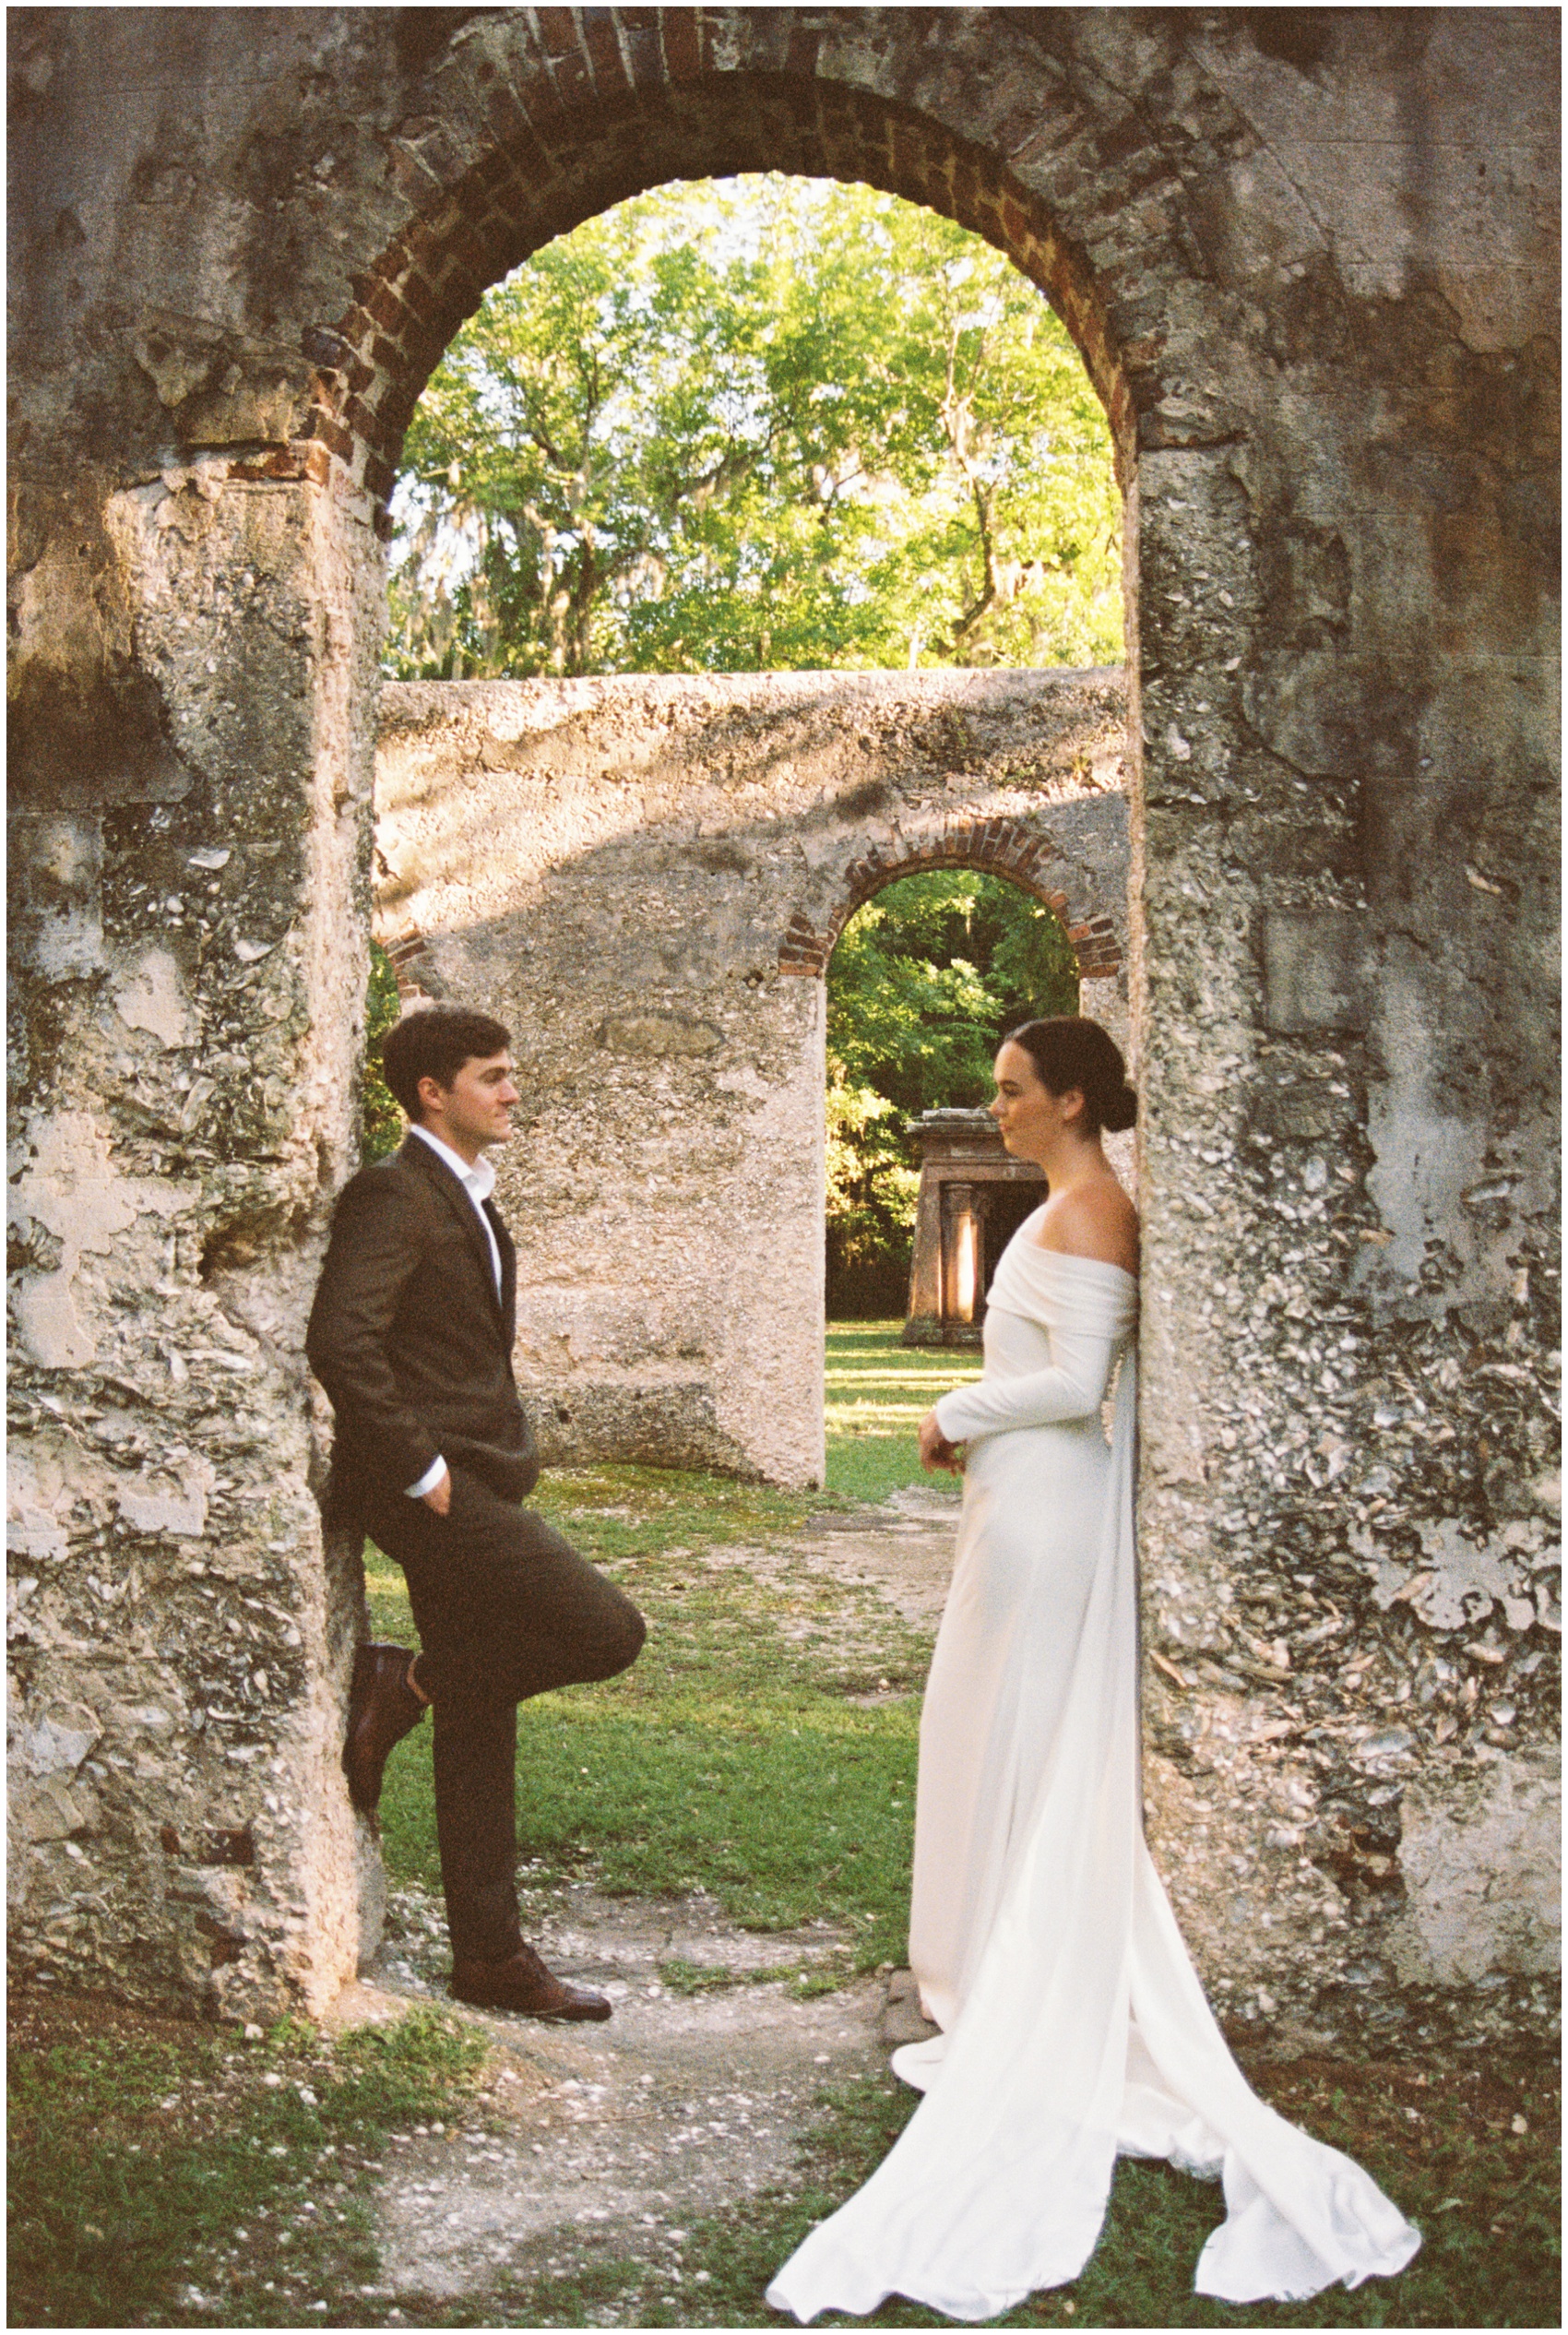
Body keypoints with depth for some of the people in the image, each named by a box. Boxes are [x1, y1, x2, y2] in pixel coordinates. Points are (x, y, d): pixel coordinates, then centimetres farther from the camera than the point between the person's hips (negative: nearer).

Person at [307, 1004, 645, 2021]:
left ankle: (492, 1956, 19)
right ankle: (405, 1685, 1)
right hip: (436, 1489, -10)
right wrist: (418, 1467, -20)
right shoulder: (396, 1193, -13)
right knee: (607, 1630, -16)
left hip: (475, 1484, 10)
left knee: (481, 1734, 12)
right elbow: (340, 1341, -24)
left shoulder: (472, 1200, 18)